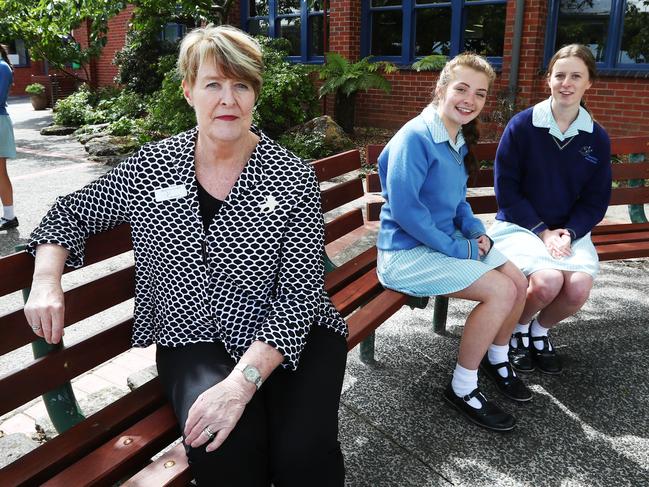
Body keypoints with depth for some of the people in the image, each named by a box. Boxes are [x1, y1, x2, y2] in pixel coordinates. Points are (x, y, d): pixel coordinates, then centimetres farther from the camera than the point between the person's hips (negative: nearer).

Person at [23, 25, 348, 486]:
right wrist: (47, 282, -4)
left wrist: (242, 381, -25)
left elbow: (300, 295, -13)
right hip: (193, 339, 2)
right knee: (227, 445, -27)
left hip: (286, 338, -1)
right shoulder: (151, 167, 0)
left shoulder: (292, 176, -8)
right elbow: (72, 213, 15)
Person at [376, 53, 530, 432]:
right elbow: (404, 209, -25)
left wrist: (476, 230, -1)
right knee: (501, 291, -18)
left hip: (447, 240, 9)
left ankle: (497, 358, 29)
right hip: (407, 252, -9)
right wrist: (459, 249, -19)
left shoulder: (459, 139, 9)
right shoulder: (415, 138, -20)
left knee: (518, 281, 3)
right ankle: (462, 389, -2)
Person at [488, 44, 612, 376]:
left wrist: (568, 233, -12)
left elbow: (596, 200, 7)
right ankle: (518, 330, 5)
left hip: (570, 231, 3)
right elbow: (506, 190, -7)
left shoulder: (597, 139, 3)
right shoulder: (521, 125, -7)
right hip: (520, 225, -3)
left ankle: (540, 331, 10)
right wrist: (542, 232, -13)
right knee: (547, 280, -30)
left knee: (579, 286, -24)